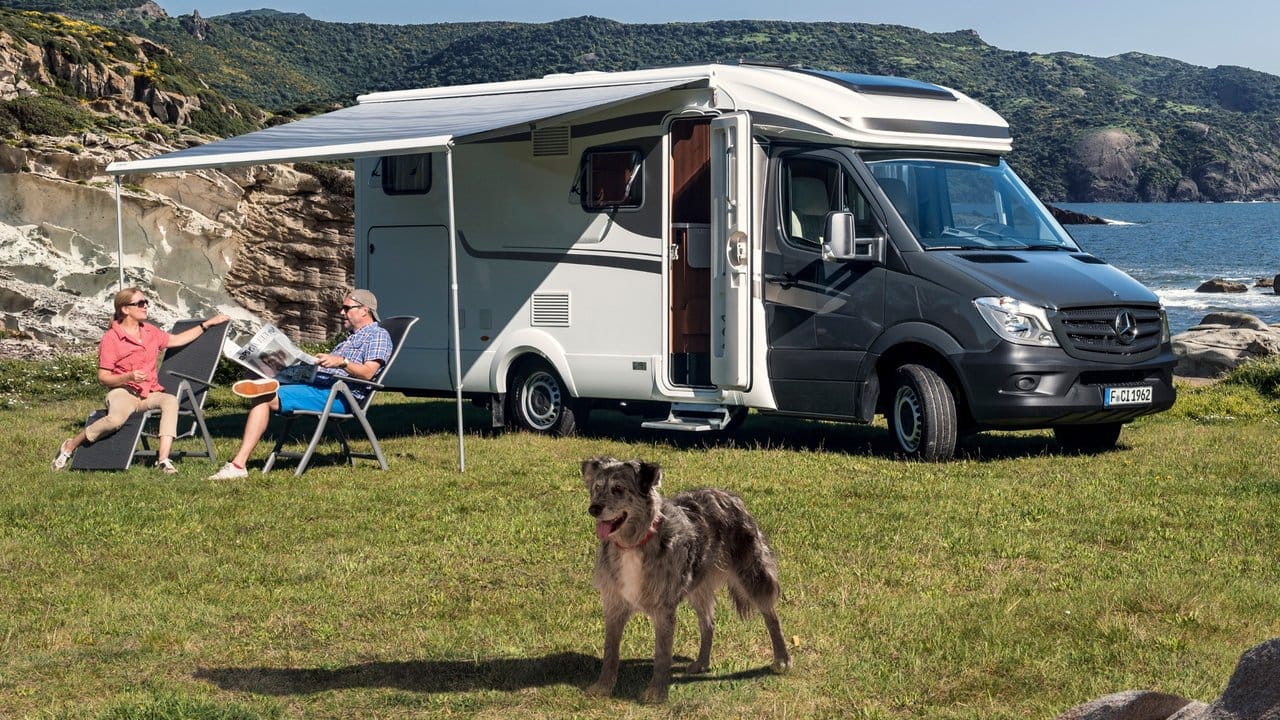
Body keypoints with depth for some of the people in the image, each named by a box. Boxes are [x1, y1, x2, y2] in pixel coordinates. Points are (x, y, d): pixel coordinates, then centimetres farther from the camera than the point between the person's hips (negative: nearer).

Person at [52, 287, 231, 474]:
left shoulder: (150, 331, 15)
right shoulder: (110, 339, -4)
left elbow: (176, 340, 29)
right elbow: (103, 378, -5)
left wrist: (207, 324, 25)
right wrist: (129, 377, -22)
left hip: (150, 394, 5)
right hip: (123, 392, -5)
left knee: (170, 400, -31)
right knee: (116, 418, -38)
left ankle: (163, 459, -38)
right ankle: (70, 446, -13)